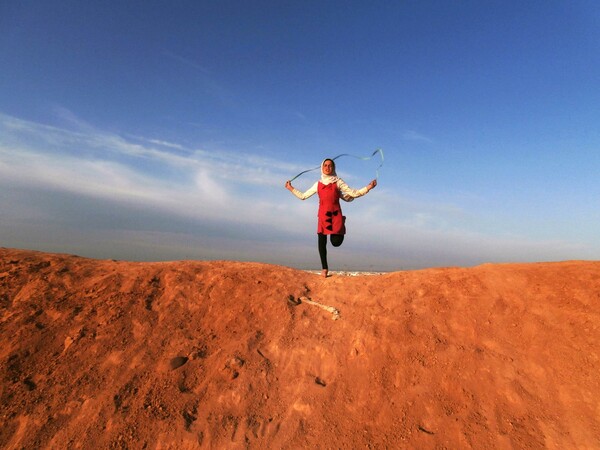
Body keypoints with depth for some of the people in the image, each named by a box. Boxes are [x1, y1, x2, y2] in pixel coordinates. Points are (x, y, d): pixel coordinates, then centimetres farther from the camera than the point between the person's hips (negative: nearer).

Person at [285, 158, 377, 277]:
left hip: (335, 214, -2)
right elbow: (303, 196, 20)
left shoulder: (338, 182, 9)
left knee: (336, 242, -8)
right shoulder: (318, 184, 15)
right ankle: (324, 268, 12)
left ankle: (342, 223, 27)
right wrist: (291, 189, 18)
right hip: (323, 214, 2)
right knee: (321, 242, -4)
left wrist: (368, 187, -6)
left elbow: (353, 193, 3)